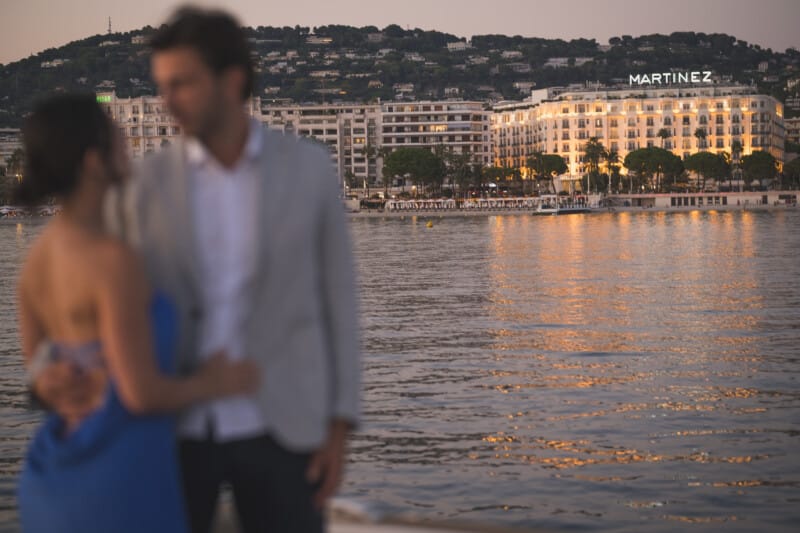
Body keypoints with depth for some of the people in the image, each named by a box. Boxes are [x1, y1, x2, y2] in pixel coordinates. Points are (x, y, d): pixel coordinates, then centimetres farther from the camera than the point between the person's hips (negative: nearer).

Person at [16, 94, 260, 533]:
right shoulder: (113, 260, -21)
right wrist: (219, 383, -3)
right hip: (122, 483, -9)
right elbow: (141, 393, -23)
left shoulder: (37, 256, 6)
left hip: (62, 478, 9)